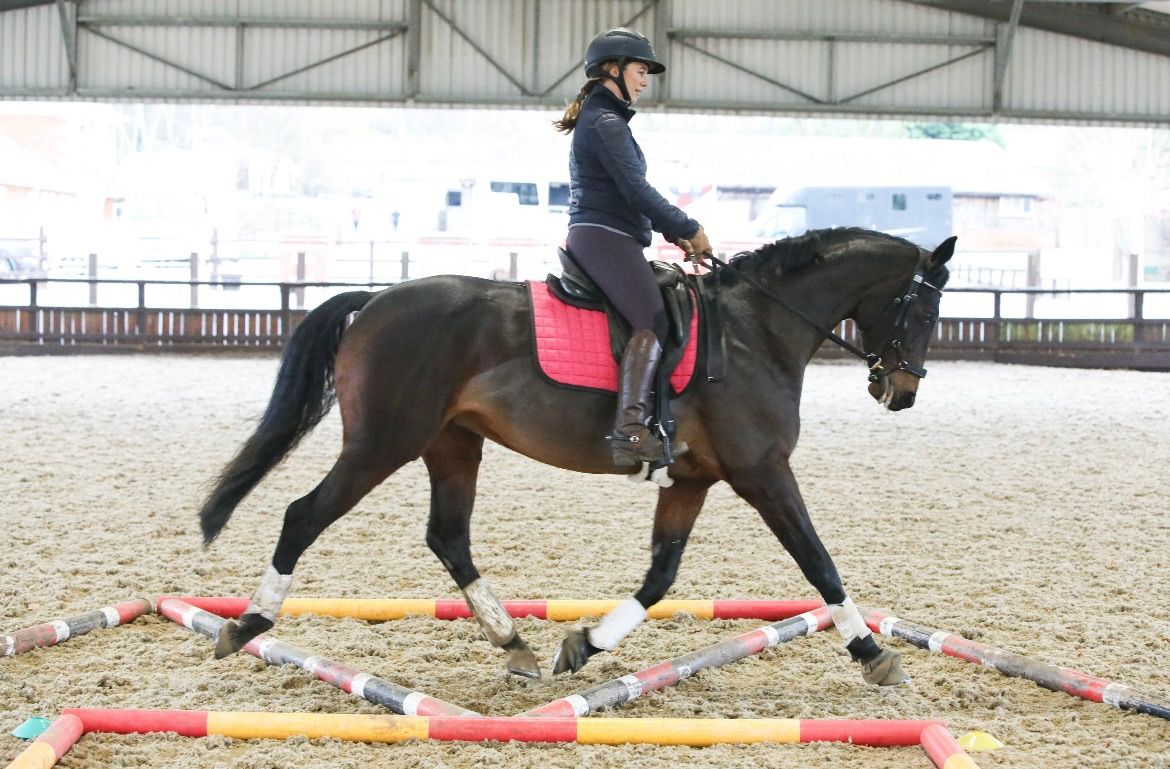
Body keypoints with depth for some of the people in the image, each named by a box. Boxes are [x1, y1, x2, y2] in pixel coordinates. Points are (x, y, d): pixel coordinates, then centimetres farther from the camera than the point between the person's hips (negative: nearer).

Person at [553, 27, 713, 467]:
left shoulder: (600, 120, 23)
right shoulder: (606, 123, -10)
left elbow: (629, 195, 24)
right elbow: (636, 190, -17)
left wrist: (672, 232, 15)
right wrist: (688, 229, -9)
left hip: (592, 237, 11)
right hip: (606, 238, -11)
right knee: (652, 323, -23)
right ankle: (630, 430, -38)